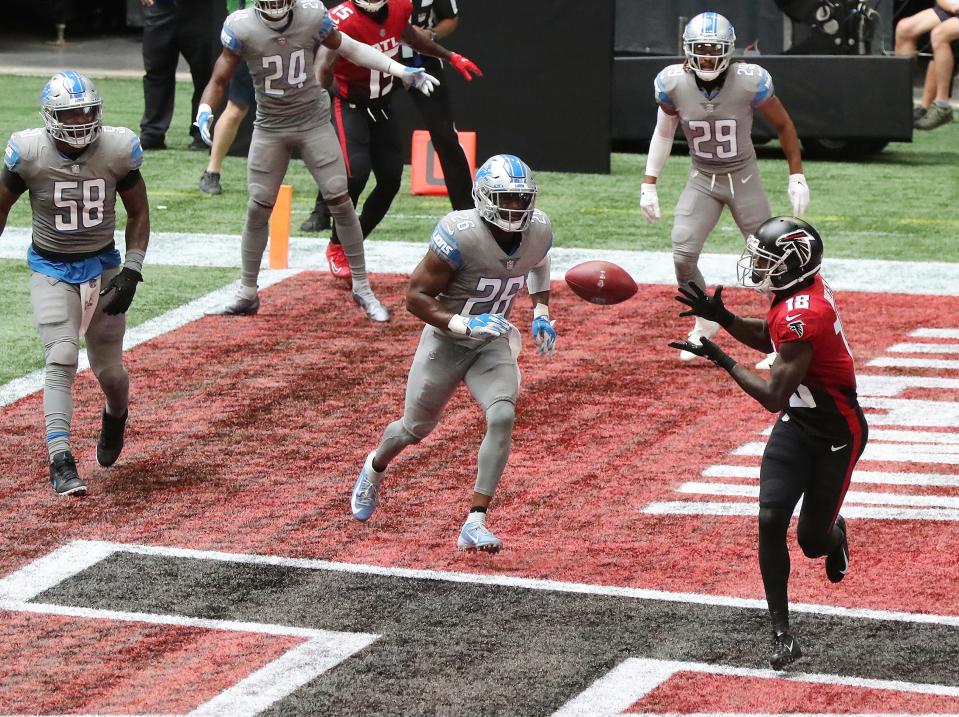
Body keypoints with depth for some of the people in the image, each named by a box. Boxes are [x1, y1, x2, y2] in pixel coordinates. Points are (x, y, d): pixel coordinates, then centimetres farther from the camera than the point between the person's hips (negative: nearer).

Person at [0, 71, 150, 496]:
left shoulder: (118, 150, -13)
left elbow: (138, 213, 1)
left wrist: (131, 271, -8)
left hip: (103, 266, 2)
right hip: (51, 270, -2)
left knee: (109, 369, 10)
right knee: (61, 361, -17)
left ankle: (116, 416, 45)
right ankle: (60, 461, -20)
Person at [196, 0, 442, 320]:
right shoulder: (242, 27, -14)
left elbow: (351, 49, 0)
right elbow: (219, 80, -8)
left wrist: (403, 72, -4)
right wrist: (204, 113, -27)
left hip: (314, 122, 0)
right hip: (269, 126, 0)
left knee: (340, 201, -4)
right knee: (257, 209, 3)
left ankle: (362, 288, 7)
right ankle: (247, 294, 18)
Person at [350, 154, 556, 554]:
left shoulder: (537, 231, -10)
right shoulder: (462, 236, -29)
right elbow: (416, 296, -23)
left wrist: (541, 313, 7)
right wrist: (464, 324, -34)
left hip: (493, 343, 3)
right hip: (446, 341, -3)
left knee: (502, 417, -21)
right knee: (416, 428, 14)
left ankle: (475, 523, -17)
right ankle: (375, 468, 51)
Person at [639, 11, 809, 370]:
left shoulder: (749, 81, -20)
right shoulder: (674, 83, -13)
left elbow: (784, 126, -4)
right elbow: (663, 133, 4)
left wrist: (796, 177, -3)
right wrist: (648, 185, 3)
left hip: (743, 178, -2)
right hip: (702, 180, 2)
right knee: (682, 255, -11)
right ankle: (705, 326, 14)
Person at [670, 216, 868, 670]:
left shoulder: (801, 317, -33)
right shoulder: (798, 289, -5)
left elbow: (773, 398, -30)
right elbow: (768, 339, 15)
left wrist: (720, 359, -21)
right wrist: (722, 318, -1)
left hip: (835, 436, -8)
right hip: (797, 424, 8)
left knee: (811, 539, 6)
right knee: (770, 521, -7)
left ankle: (835, 533, 45)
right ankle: (782, 635, -3)